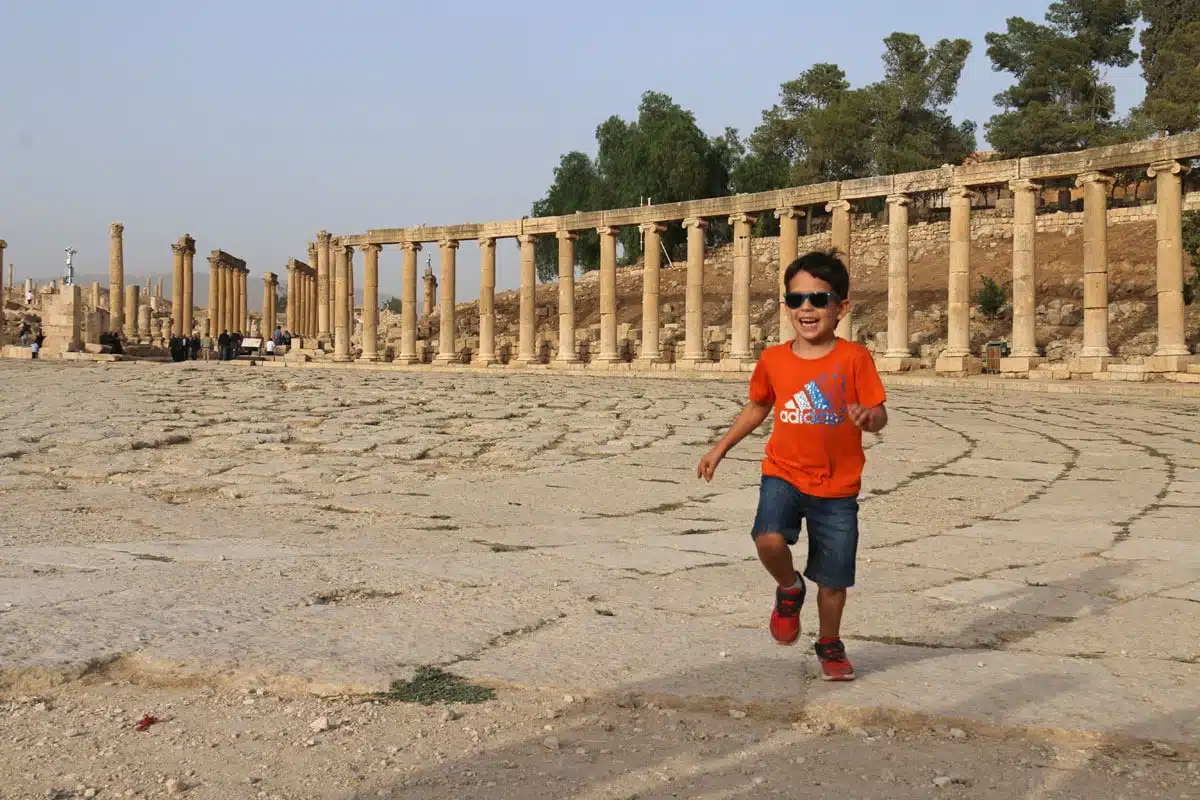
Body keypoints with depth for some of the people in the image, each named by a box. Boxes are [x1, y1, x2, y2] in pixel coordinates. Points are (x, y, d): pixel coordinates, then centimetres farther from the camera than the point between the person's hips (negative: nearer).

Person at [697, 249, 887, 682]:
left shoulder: (854, 358, -8)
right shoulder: (774, 360, 1)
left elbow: (879, 416, -9)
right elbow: (757, 407, 17)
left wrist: (868, 416, -33)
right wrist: (720, 448, 16)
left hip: (837, 487, -1)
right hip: (783, 473, 1)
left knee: (833, 577, 8)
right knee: (769, 539, -27)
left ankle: (830, 644, 35)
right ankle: (789, 589, 8)